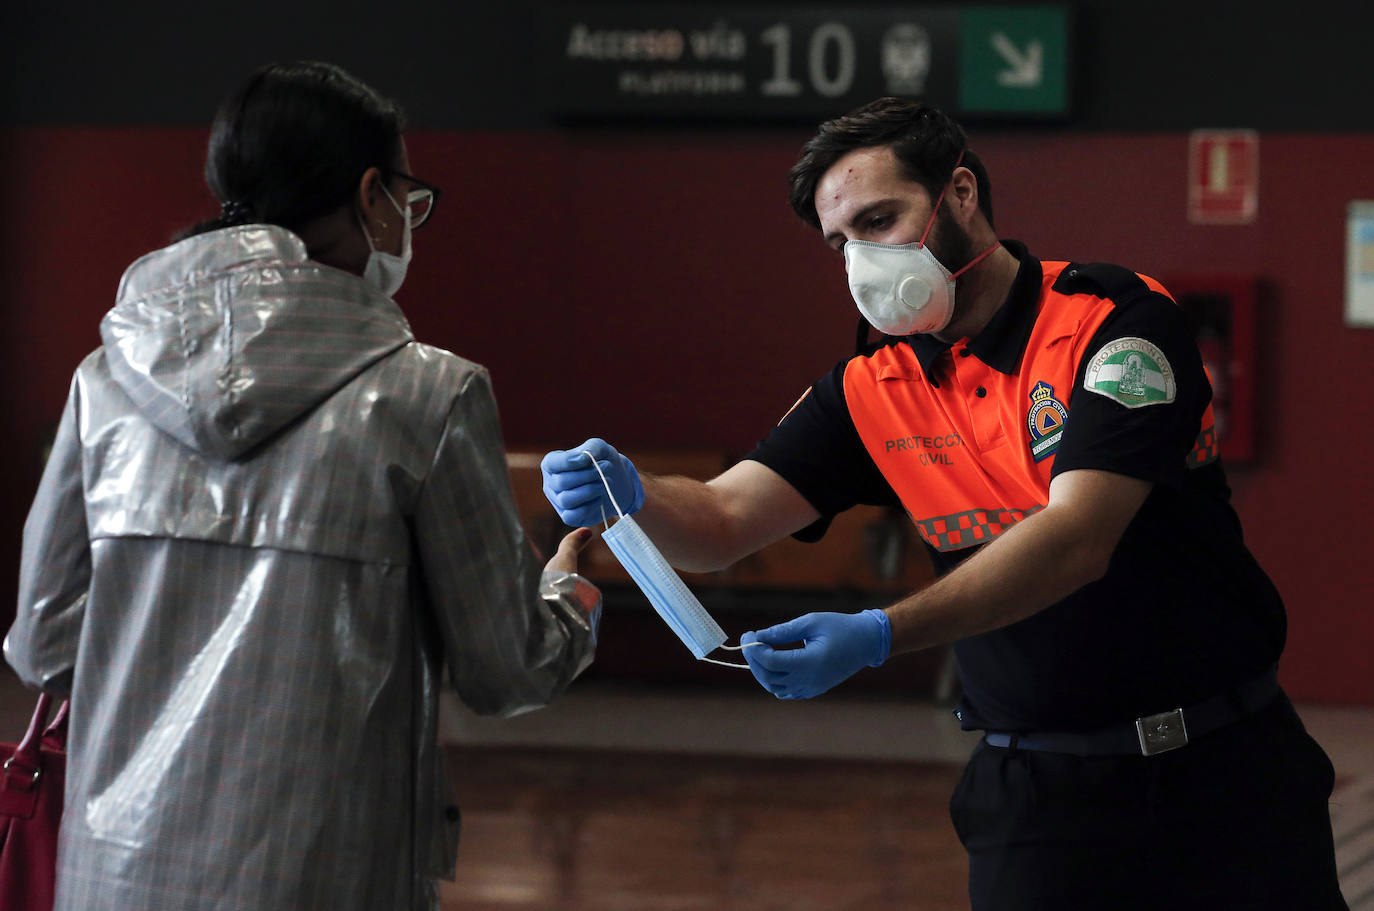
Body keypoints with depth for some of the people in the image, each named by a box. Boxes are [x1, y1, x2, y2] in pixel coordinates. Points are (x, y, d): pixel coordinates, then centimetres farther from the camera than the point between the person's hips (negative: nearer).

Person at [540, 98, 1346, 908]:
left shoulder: (1118, 322, -13)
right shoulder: (872, 392, 3)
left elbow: (1076, 540, -25)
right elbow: (720, 523, -4)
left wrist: (879, 636, -35)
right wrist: (631, 494, -28)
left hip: (1219, 774, -3)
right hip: (1035, 793, 3)